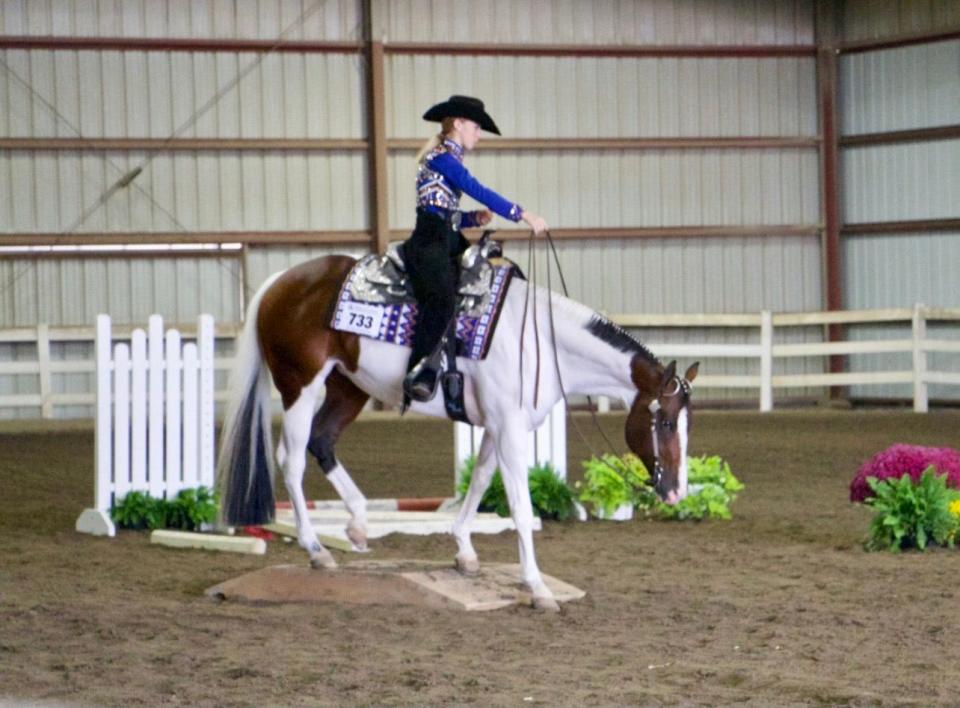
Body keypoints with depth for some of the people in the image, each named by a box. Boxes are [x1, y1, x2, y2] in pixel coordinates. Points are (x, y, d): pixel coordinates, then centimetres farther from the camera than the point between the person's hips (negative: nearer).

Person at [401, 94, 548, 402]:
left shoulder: (449, 160, 23)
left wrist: (475, 218, 5)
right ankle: (419, 374, -39)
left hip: (450, 241, 11)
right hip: (429, 241, -11)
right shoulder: (441, 156, -6)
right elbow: (477, 190, -17)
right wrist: (523, 215, -17)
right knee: (442, 300, -32)